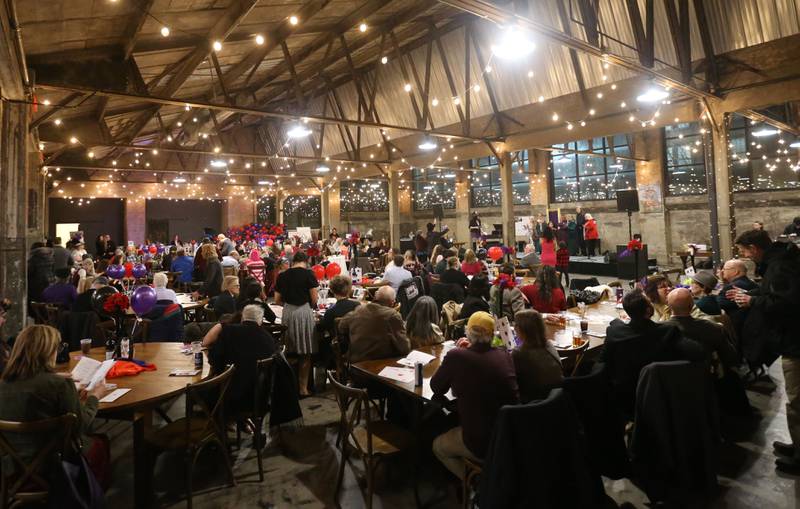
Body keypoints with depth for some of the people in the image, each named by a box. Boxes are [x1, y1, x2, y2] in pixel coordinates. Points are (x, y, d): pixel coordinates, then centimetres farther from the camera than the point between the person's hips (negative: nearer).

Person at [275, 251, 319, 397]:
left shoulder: (282, 275, 7)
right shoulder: (308, 274, -4)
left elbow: (277, 300, 9)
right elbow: (314, 299, -5)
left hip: (287, 313, 4)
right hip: (304, 311, -4)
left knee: (289, 352, 14)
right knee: (305, 353, 6)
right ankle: (303, 388, 10)